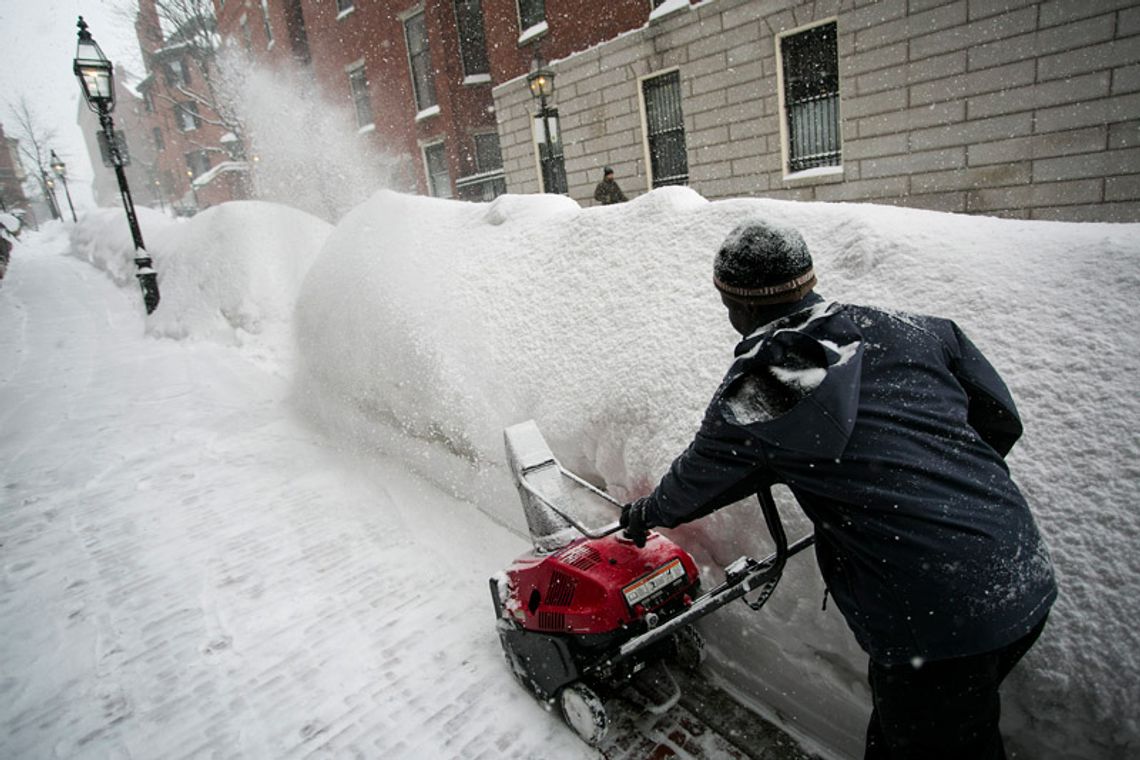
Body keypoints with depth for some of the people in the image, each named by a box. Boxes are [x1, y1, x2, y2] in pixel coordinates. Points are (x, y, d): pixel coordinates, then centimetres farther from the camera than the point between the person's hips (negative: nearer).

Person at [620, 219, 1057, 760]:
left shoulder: (752, 395, -10)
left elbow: (696, 482, 7)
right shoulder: (915, 331, 2)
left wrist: (646, 514, 28)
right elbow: (1002, 422, 11)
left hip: (934, 629, -6)